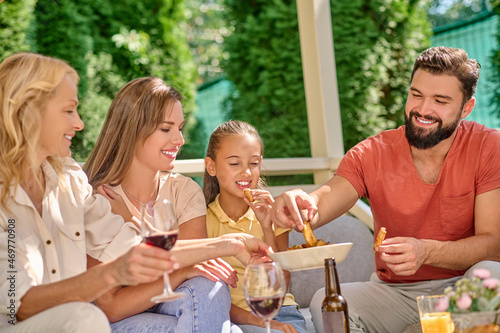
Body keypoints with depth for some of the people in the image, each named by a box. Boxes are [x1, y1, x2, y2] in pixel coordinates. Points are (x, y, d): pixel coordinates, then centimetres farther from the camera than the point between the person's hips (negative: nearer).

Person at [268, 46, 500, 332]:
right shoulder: (372, 154, -4)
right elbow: (326, 199, -19)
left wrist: (426, 252, -34)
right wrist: (299, 203, -45)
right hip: (394, 291, 2)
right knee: (326, 303, -26)